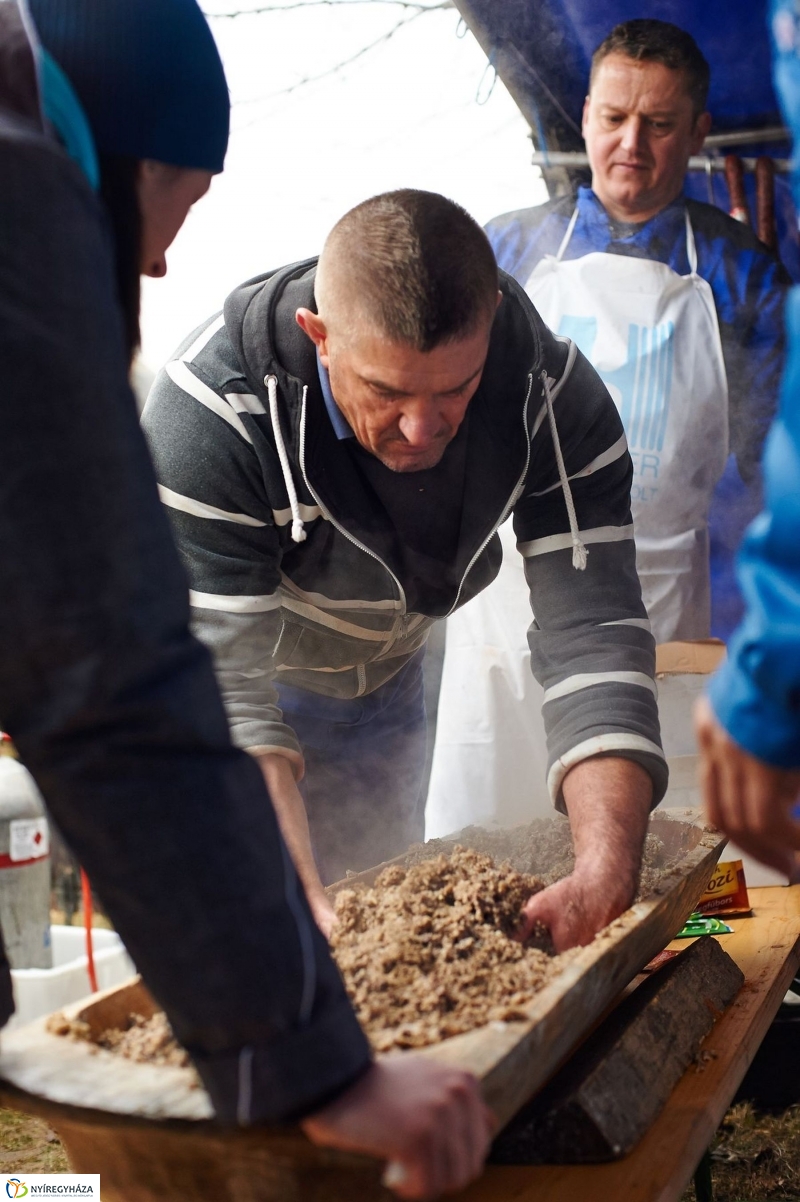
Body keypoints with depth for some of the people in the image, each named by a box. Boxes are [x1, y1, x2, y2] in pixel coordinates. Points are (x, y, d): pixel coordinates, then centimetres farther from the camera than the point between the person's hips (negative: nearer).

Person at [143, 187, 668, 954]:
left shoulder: (554, 395, -27)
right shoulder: (209, 410, -37)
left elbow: (590, 635, -32)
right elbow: (219, 688, -38)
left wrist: (607, 876, -45)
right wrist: (300, 910, -49)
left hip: (387, 684, 3)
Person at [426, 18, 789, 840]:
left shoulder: (741, 272, 5)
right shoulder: (507, 250, 8)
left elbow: (751, 465, 4)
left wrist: (732, 637, -3)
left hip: (666, 599, 0)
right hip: (515, 588, 1)